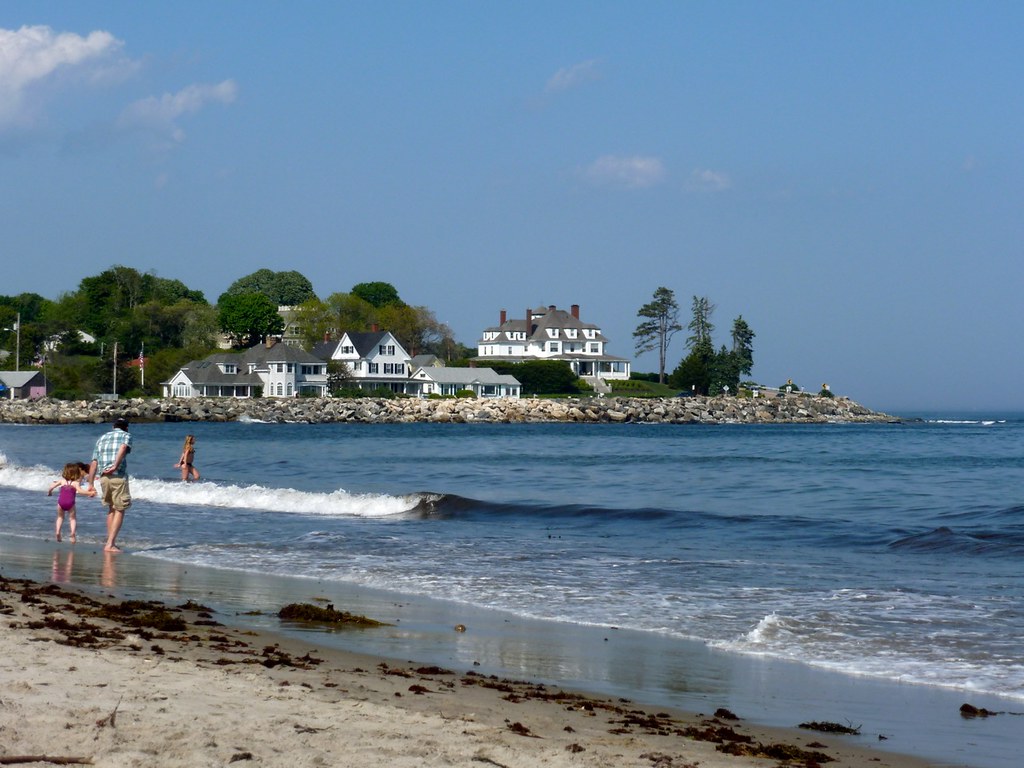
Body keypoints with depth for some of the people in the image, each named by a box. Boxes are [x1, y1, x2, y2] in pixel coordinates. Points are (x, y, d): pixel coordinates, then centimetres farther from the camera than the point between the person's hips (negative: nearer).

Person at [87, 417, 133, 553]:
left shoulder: (102, 438, 22)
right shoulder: (126, 436, 8)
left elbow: (94, 463, 17)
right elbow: (123, 448, -17)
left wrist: (90, 484, 17)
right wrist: (115, 466, -22)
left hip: (103, 477, 5)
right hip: (119, 476, -5)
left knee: (111, 509, 20)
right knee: (119, 510, 2)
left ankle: (110, 542, 20)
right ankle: (110, 544, -6)